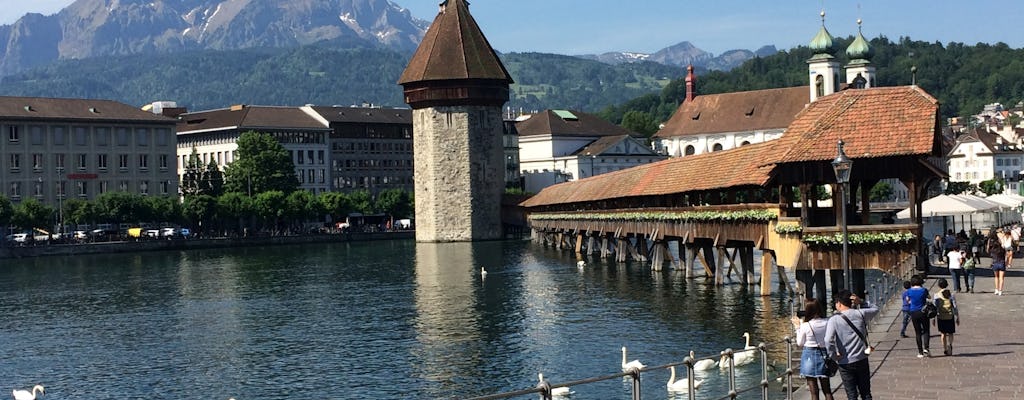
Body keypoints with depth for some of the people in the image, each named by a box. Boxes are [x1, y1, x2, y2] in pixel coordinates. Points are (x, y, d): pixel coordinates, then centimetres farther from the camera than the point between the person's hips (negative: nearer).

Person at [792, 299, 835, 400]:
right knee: (827, 390, 14)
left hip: (809, 355, -3)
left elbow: (800, 343, -2)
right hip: (824, 355, 3)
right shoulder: (827, 323, -7)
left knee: (814, 392, 5)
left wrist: (798, 327, 6)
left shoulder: (805, 326, -15)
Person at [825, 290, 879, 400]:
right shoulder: (860, 314, -4)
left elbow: (828, 340, -26)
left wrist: (834, 355, -12)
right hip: (862, 360, 3)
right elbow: (875, 309, 16)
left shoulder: (834, 320, -13)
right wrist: (861, 302, 4)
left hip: (845, 363, -3)